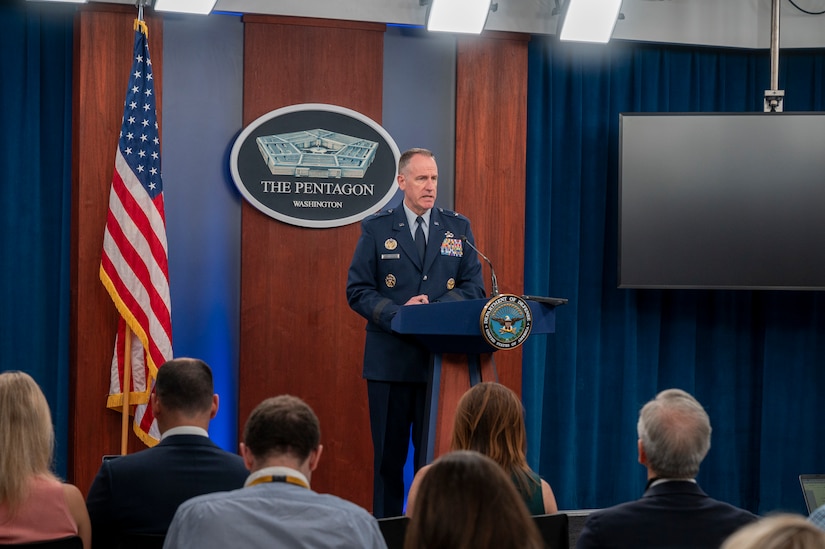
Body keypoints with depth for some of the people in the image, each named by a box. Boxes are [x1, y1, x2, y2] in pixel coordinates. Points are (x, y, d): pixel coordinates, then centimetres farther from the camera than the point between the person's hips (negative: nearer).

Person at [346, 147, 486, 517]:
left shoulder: (458, 228, 8)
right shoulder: (377, 229, 3)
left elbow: (474, 286, 3)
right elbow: (358, 290, -1)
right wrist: (398, 312, -17)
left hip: (442, 358, 1)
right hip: (390, 358, -1)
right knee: (388, 455, 5)